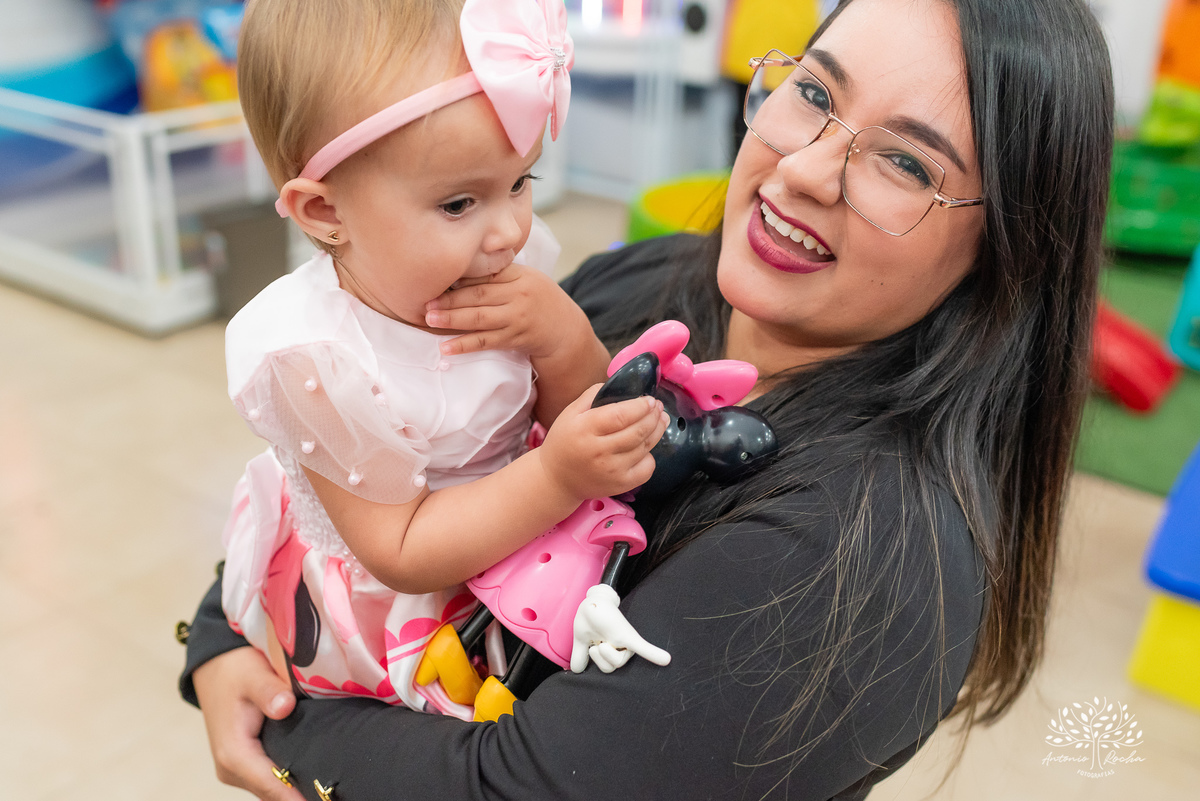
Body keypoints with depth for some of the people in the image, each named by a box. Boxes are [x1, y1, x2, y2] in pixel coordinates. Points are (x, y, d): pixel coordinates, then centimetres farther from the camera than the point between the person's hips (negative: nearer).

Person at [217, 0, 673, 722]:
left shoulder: (508, 270, -13)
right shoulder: (315, 361, -29)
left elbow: (586, 419, -3)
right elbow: (402, 554, -23)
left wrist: (567, 341, -26)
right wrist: (556, 478, -37)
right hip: (381, 612, -6)